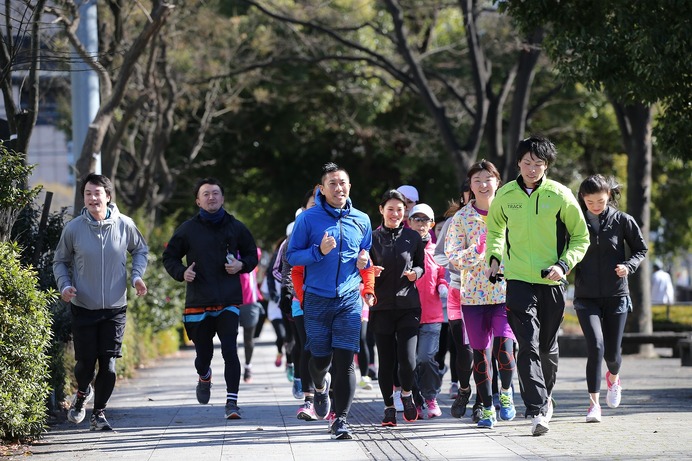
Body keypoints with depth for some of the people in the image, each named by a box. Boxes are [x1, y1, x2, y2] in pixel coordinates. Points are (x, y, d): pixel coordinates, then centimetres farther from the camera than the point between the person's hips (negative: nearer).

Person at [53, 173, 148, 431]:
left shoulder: (125, 225, -6)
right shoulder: (73, 228, -7)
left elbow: (140, 251, 13)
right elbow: (60, 262, 7)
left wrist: (137, 276, -2)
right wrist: (65, 285, -10)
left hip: (115, 308, 0)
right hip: (83, 307, 0)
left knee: (108, 365, -4)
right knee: (85, 362, 3)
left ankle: (99, 413, 12)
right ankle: (83, 393, 37)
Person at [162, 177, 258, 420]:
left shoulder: (236, 227, 6)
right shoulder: (188, 229, 3)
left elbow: (252, 254, 18)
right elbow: (169, 257, 11)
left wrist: (241, 265, -4)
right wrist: (182, 272, -9)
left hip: (229, 301, 0)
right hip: (198, 302, 1)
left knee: (230, 350, -14)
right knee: (203, 353, 9)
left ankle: (232, 401, -11)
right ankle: (204, 377, 45)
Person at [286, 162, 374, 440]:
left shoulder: (361, 220, 9)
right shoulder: (308, 219, -2)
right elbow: (292, 256, -1)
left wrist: (364, 261, -2)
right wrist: (319, 251, -18)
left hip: (350, 300, 1)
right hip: (317, 299, -1)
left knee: (345, 361, -7)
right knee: (320, 358, 7)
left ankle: (341, 420, -4)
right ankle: (321, 386, 43)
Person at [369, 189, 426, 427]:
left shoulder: (413, 237, 6)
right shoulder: (373, 238, 4)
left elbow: (421, 266, 16)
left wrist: (415, 273, -6)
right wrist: (371, 273, -13)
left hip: (408, 305, 0)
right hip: (382, 307, 0)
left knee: (407, 358, -11)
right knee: (386, 361, 0)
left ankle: (407, 394, 17)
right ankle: (389, 407, 15)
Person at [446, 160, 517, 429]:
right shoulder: (461, 218, 3)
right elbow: (452, 257, -2)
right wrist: (476, 251, -18)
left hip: (505, 292, -1)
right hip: (474, 295, 1)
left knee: (504, 348, -17)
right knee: (480, 352, 4)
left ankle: (506, 391, 11)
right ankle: (487, 408, 18)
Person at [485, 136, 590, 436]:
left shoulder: (560, 195, -4)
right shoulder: (505, 195, 2)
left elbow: (581, 237, 5)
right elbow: (495, 229, 22)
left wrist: (564, 265, -10)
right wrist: (494, 258, 6)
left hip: (551, 282, 0)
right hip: (518, 280, 0)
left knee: (548, 347, 12)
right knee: (528, 345, -14)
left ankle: (544, 396, 36)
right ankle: (537, 410, -20)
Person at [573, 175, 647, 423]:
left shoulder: (622, 221, -2)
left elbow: (641, 249, 8)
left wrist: (629, 265, -11)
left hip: (616, 295, 0)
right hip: (586, 296, 0)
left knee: (612, 351, 4)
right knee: (595, 345, -17)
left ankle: (613, 377, 41)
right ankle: (594, 403, -10)